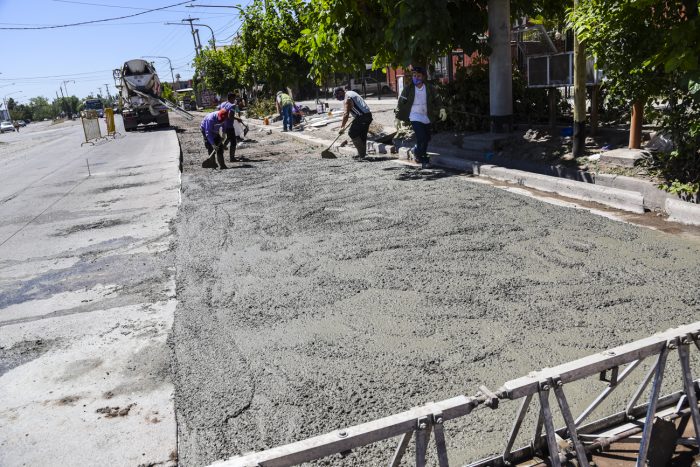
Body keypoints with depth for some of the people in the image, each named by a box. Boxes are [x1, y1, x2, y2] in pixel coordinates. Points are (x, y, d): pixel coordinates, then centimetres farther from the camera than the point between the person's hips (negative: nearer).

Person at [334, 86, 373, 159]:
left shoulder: (347, 98, -11)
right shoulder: (351, 93, 19)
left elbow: (346, 114, -18)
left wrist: (342, 126, -15)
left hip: (362, 117, -10)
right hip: (368, 115, 10)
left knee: (352, 133, -5)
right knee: (362, 135, 16)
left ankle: (362, 154, -7)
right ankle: (362, 154, 22)